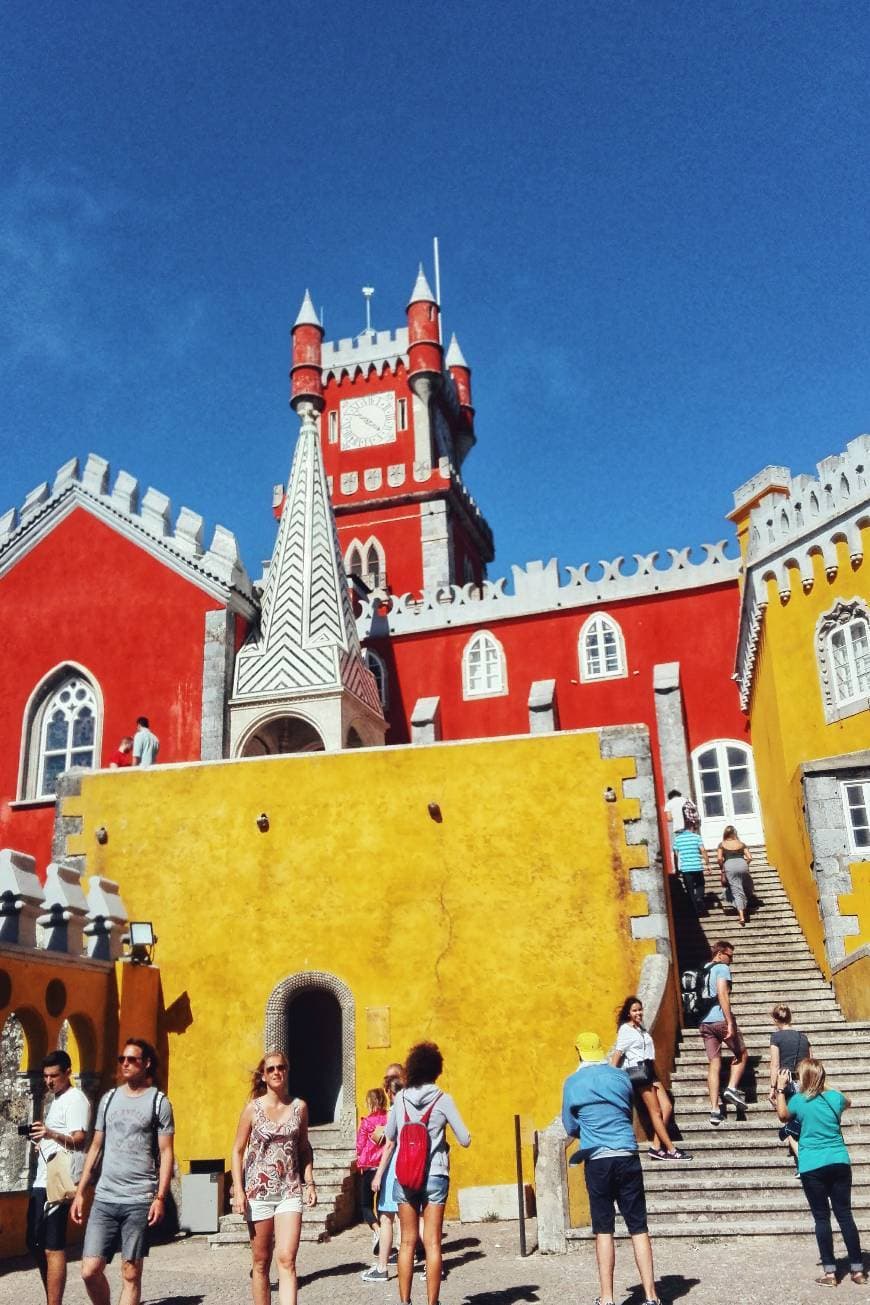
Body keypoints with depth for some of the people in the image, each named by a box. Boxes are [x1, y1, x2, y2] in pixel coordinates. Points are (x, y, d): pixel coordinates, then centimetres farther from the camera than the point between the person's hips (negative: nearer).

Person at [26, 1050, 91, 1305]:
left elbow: (79, 1140, -20)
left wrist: (51, 1133, -37)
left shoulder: (76, 1100, -9)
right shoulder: (56, 1100, 20)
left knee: (53, 1248, -8)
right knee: (35, 1245, 15)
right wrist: (41, 1138, 9)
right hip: (42, 1181, 10)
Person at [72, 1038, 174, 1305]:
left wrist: (160, 1197, -12)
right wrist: (80, 1192, 10)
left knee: (131, 1273, 2)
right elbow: (96, 1147, 15)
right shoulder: (109, 1099, 12)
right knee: (90, 1270, -1)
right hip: (104, 1198, 4)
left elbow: (166, 1153, -3)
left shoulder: (159, 1102, -1)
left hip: (139, 1201, -4)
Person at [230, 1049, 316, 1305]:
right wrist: (238, 1191, -7)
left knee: (286, 1260, -10)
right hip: (258, 1192, 0)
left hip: (290, 1191, 1)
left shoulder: (299, 1107, 3)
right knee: (261, 1262, 9)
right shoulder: (253, 1108, -2)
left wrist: (309, 1182, 4)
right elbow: (238, 1151, 1)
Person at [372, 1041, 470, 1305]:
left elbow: (389, 1141, 9)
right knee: (432, 1243, 3)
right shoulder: (443, 1100, -6)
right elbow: (465, 1140, -2)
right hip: (435, 1176, -2)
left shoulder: (400, 1098, 2)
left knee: (408, 1242, 11)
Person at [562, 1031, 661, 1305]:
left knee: (603, 1230, 7)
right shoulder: (621, 1077, 5)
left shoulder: (572, 1082, -1)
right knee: (638, 1228, 6)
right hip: (627, 1157, 2)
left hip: (597, 1161, -1)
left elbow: (570, 1127, 8)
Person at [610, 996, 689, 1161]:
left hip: (649, 1071, 8)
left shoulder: (641, 1029, 18)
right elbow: (618, 1053, -10)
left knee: (667, 1107, 0)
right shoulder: (625, 1029, -6)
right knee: (655, 1111, -5)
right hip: (637, 1071, -8)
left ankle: (657, 1148, 2)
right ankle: (671, 1150, -1)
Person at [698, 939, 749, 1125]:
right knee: (741, 1055, 13)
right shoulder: (722, 968, -5)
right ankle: (732, 1088, -4)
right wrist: (730, 1022, -20)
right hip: (720, 1019, -7)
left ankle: (715, 1110, 0)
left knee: (714, 1064, 6)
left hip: (704, 1022, 7)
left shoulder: (703, 971, 20)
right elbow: (722, 995, -17)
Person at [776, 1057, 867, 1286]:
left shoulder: (798, 1101, -8)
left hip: (812, 1167, -3)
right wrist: (826, 1090, 30)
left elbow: (783, 1115, 13)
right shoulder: (835, 1097, -1)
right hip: (839, 1163, 3)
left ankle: (830, 1272, 5)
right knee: (845, 1215, 9)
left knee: (822, 1218, 3)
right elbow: (847, 1103, 25)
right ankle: (858, 1269, 13)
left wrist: (780, 1089, 16)